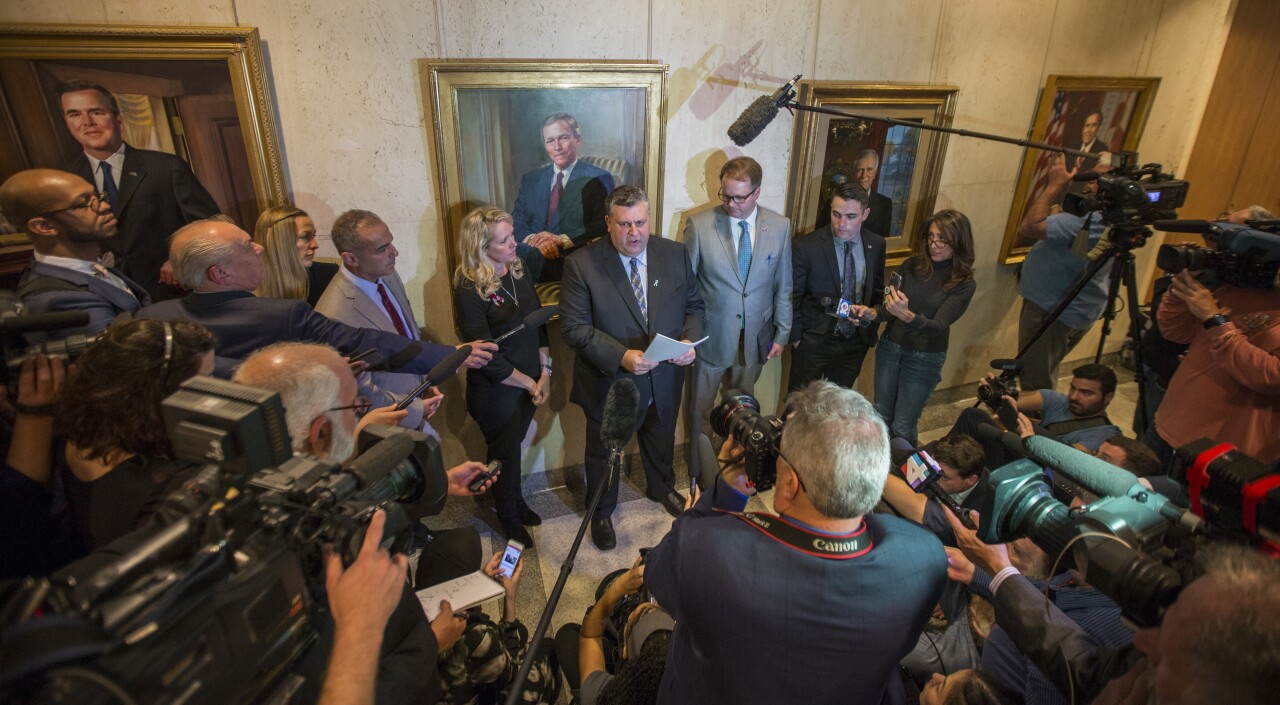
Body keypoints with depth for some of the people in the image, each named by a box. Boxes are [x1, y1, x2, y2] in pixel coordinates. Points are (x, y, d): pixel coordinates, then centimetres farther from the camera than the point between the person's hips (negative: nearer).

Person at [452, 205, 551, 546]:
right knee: (505, 453, 16)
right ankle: (509, 518, 41)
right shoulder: (469, 290, -22)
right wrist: (529, 383, -13)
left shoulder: (518, 270, -3)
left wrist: (545, 372, -4)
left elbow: (538, 322, 3)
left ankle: (517, 502, 48)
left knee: (513, 445, 24)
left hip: (530, 382, 5)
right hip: (496, 390, -5)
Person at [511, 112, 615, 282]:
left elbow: (603, 227, -4)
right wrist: (532, 240, -13)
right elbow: (517, 221, 11)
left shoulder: (598, 179, 6)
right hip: (533, 253, 5)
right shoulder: (530, 180, 20)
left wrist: (561, 240, -16)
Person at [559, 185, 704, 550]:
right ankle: (601, 511, 48)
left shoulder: (676, 254, -6)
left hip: (665, 381, 4)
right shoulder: (581, 264, -18)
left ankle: (662, 489, 60)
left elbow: (693, 306, 2)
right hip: (609, 383, -3)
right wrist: (622, 357, -30)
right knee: (603, 453, 20)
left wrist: (689, 341, -18)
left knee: (661, 444, 29)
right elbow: (574, 327, -20)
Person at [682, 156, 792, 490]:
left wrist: (782, 333, 4)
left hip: (755, 338, 2)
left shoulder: (780, 227, -4)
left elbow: (783, 286, 4)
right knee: (701, 411, 12)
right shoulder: (700, 225, -12)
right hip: (712, 337, -2)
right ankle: (700, 477, 32)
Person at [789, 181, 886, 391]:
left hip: (856, 342, 4)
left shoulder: (876, 245, -4)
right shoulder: (805, 247, -18)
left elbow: (878, 289, 9)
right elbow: (792, 298, -8)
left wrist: (873, 312, -10)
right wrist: (796, 337, -5)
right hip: (813, 342, -3)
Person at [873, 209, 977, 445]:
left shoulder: (963, 284, -12)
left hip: (924, 360, -3)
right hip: (890, 346, 3)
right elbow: (890, 309, 0)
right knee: (881, 417, 14)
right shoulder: (912, 265, -4)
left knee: (902, 428, 3)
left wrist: (908, 315, -41)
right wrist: (873, 312, -22)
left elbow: (939, 325, -22)